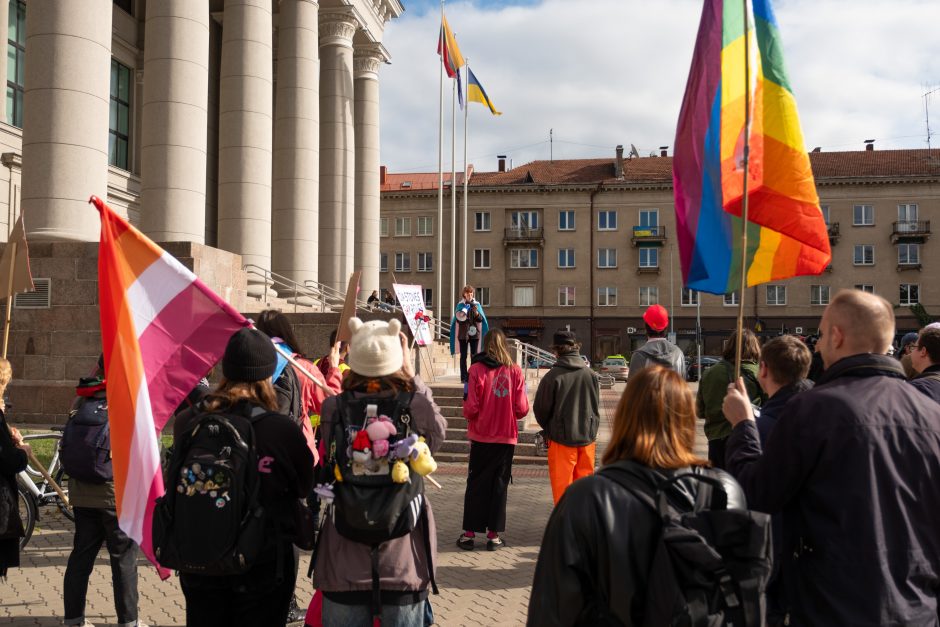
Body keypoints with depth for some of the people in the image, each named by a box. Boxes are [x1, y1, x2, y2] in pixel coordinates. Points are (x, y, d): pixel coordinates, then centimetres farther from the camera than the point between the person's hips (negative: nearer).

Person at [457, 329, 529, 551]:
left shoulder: (477, 370, -10)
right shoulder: (515, 371, -5)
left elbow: (471, 408, -12)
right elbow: (522, 409, -4)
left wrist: (469, 415, 10)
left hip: (481, 437, -1)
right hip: (507, 437, 1)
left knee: (476, 485, 9)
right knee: (499, 485, 10)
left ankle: (469, 533, 12)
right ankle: (494, 535, 12)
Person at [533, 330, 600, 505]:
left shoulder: (552, 376, -13)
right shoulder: (591, 374, -2)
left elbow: (540, 408, -3)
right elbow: (596, 406, 8)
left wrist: (549, 428, 15)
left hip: (561, 438, -4)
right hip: (587, 438, 4)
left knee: (562, 485, 6)